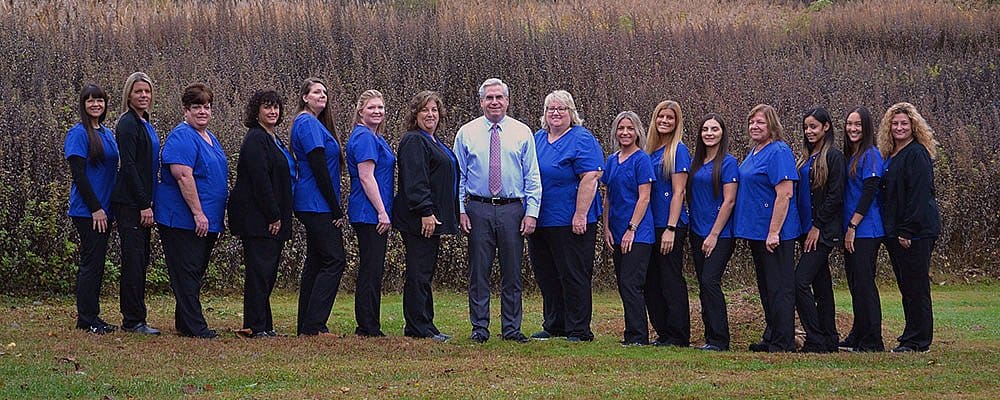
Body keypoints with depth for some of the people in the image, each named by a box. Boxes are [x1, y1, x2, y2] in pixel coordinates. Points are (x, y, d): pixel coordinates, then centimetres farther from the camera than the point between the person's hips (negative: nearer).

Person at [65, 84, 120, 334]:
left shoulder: (107, 134, 14)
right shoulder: (79, 134, -9)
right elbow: (78, 174, -14)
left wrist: (106, 207, 12)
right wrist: (95, 208, -17)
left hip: (103, 208, 8)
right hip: (87, 210, -8)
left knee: (97, 263, 10)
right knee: (91, 262, -6)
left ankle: (92, 317, 15)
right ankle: (86, 319, -1)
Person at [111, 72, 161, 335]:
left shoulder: (145, 124, 17)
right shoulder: (128, 124, -11)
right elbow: (128, 166, -17)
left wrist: (148, 202, 15)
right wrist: (144, 204, -18)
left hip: (141, 202, 9)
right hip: (130, 203, -9)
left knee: (140, 260, 10)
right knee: (134, 259, -7)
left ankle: (135, 319, 15)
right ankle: (133, 320, -4)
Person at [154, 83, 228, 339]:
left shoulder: (209, 138, 17)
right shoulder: (182, 137, -13)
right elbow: (183, 176, -22)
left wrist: (216, 218, 23)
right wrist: (198, 213, -24)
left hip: (207, 221, 10)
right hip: (183, 219, -10)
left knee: (194, 274, 14)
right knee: (187, 272, -6)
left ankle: (185, 323, 21)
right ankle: (195, 327, -5)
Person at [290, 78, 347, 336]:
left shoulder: (313, 123, 19)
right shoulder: (308, 124, -12)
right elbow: (319, 168, -18)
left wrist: (335, 208, 14)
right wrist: (336, 210, -17)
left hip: (311, 206, 11)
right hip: (319, 205, -11)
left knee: (316, 262, 11)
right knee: (334, 260, -11)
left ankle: (306, 325, 14)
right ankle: (313, 325, -13)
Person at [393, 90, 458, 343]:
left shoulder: (435, 142, 21)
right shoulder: (413, 142, -10)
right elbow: (414, 181, -19)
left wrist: (444, 217, 23)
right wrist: (426, 212, -24)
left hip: (432, 219, 10)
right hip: (419, 219, -10)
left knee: (425, 272, 11)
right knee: (419, 273, -7)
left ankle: (421, 327, 15)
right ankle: (420, 328, -5)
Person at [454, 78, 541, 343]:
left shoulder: (522, 133, 5)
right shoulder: (467, 133, 6)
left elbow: (532, 178, 4)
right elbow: (458, 175, 7)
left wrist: (531, 212, -4)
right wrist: (460, 210, -2)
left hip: (512, 209, 0)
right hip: (478, 209, 0)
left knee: (512, 272, 4)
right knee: (478, 272, 2)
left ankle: (512, 328, 11)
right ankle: (479, 328, 9)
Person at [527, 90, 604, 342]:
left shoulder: (581, 140, -9)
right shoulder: (537, 139, 13)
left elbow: (590, 178, -16)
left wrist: (580, 216, -21)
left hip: (570, 223, -7)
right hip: (539, 221, 7)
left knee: (573, 275, -3)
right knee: (546, 276, 13)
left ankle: (578, 330, 4)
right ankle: (553, 326, 23)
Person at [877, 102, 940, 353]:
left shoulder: (917, 154, -10)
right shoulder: (890, 156, 16)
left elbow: (919, 196, -17)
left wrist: (906, 231, -20)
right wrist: (892, 231, 12)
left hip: (917, 231, -9)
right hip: (895, 232, 9)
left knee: (916, 286, -4)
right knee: (906, 286, 12)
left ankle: (917, 341, 0)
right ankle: (912, 338, 18)